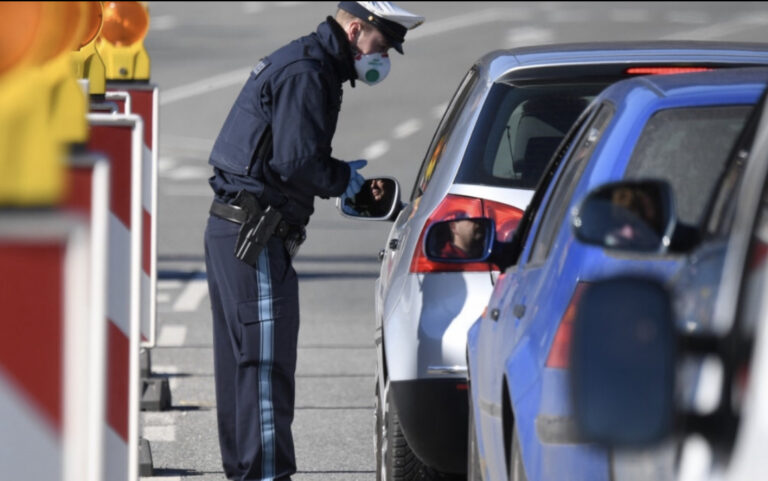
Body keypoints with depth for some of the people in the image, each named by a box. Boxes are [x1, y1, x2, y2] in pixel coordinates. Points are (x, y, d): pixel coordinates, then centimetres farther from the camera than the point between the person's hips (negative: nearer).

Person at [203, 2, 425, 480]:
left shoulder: (303, 63, 19)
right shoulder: (305, 72, -15)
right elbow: (296, 162, -22)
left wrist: (342, 180, 8)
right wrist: (344, 180, -5)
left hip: (232, 229, 11)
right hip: (254, 235, -11)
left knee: (241, 359, 15)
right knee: (266, 362, -9)